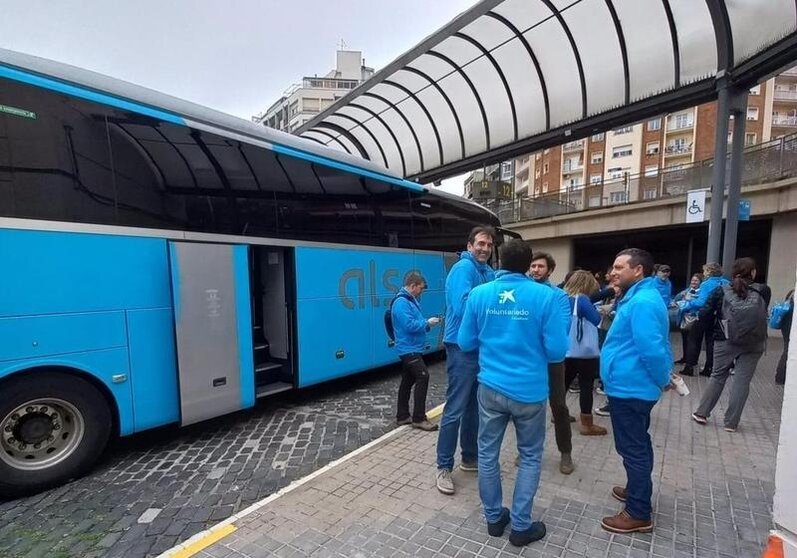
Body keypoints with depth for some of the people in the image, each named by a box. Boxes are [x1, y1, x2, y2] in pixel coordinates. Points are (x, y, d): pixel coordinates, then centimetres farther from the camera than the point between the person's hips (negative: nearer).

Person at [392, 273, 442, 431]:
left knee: (408, 381, 13)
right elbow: (409, 325, -25)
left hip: (411, 349, 11)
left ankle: (403, 416, 22)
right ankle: (419, 418, -7)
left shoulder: (410, 301, 16)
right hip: (409, 349, -11)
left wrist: (427, 323, 5)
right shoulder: (401, 303, -17)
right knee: (423, 377, -14)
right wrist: (427, 323, -15)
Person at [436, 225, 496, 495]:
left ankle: (470, 458, 33)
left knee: (475, 407, 18)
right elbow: (463, 307, -25)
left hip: (482, 347, 8)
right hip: (462, 348, -8)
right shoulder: (463, 268, -14)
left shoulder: (490, 273, 12)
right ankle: (444, 467, 14)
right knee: (455, 409, -1)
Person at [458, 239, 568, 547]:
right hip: (530, 391, -1)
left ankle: (494, 518, 34)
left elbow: (465, 342, 1)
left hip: (491, 388, 2)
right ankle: (521, 526, 30)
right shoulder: (546, 296, -12)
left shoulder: (478, 294, -6)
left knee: (488, 453, 18)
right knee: (530, 457, 19)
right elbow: (557, 351, -11)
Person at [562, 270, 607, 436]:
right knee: (586, 386, 2)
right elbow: (597, 320, -11)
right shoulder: (582, 300, -15)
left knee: (564, 382, 17)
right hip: (584, 352, -7)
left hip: (567, 351, 7)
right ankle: (587, 425, 9)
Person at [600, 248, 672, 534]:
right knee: (637, 446, 23)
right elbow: (652, 345, 21)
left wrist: (663, 380, -13)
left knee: (633, 449, 2)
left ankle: (639, 514, 16)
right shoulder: (639, 297, 12)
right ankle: (637, 490, 41)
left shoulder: (643, 302, -23)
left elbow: (652, 349, -27)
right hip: (633, 385, 11)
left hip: (629, 388, -11)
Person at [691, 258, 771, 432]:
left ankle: (701, 413, 19)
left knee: (717, 377, 14)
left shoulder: (722, 291, -5)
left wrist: (716, 326, 9)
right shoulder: (763, 291, -3)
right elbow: (763, 313, 11)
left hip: (725, 342, 0)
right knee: (742, 381, 7)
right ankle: (731, 423, 12)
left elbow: (704, 315, -8)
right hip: (753, 345, 0)